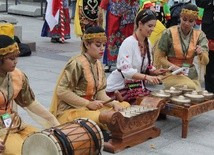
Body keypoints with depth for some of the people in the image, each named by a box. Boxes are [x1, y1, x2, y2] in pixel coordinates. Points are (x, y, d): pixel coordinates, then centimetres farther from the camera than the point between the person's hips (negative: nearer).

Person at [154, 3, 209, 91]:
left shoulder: (199, 35, 1)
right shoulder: (169, 33, -7)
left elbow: (205, 62, -2)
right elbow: (159, 57, -4)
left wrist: (201, 53, -24)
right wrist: (174, 67, -19)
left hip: (191, 75, 3)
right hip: (172, 74, -3)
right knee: (191, 87, -25)